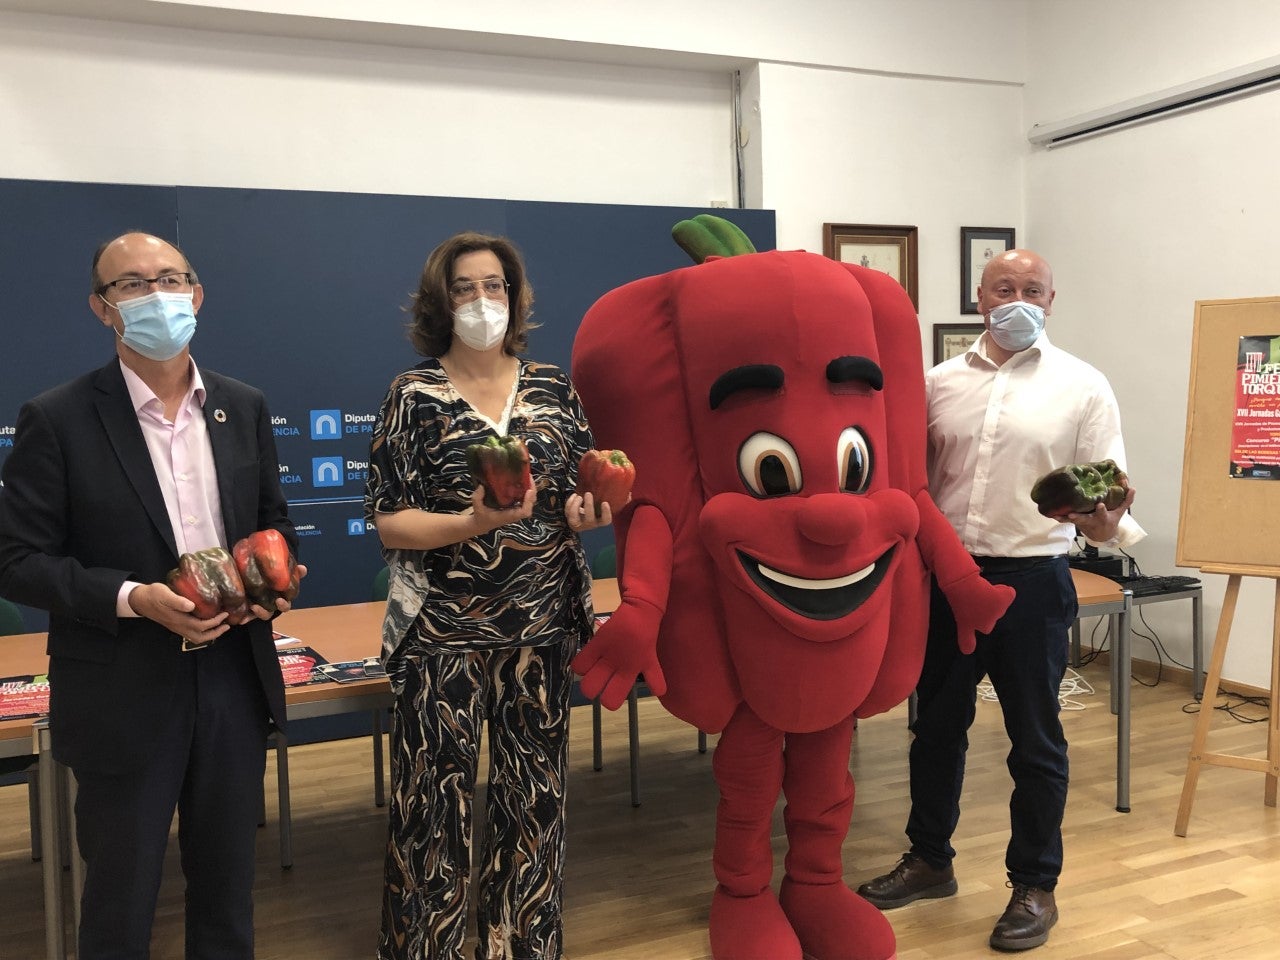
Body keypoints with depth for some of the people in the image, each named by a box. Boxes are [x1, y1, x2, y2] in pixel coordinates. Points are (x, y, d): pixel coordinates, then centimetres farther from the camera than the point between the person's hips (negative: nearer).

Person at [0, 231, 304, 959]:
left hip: (235, 679, 4)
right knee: (121, 899, 14)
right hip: (124, 695, -3)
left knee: (227, 885, 19)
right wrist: (133, 599, -22)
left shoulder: (245, 407, 4)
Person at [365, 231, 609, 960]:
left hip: (542, 625, 3)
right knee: (438, 798, 2)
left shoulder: (553, 387, 6)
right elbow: (390, 521, -7)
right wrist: (474, 523, -23)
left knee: (536, 792, 11)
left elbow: (586, 487, 13)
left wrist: (585, 511, -10)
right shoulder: (415, 394, -4)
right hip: (445, 630, -3)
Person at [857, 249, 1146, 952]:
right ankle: (930, 860, 34)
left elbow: (1108, 500, -5)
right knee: (937, 726, 15)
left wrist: (1105, 517, -26)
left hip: (1032, 581, -3)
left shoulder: (1082, 387, -2)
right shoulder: (940, 382, 7)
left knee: (1035, 739, 7)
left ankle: (1035, 886, 25)